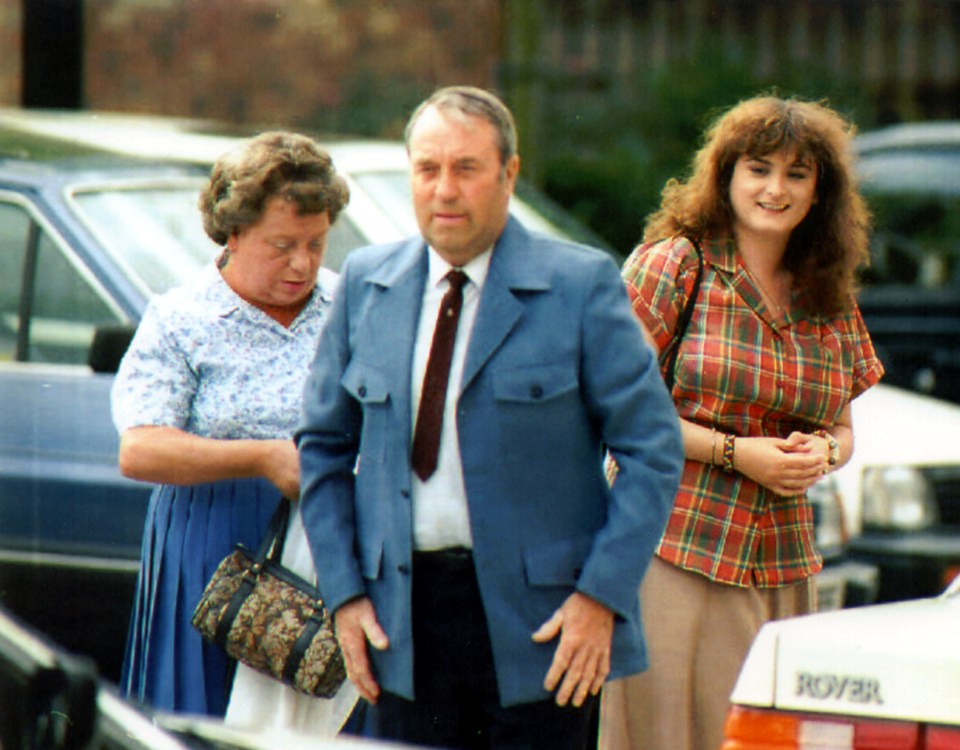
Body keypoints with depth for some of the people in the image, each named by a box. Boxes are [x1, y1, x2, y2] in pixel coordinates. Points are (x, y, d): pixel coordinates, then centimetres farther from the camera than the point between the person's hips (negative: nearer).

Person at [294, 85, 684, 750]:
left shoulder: (581, 285, -4)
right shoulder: (365, 284, 8)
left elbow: (653, 450, -4)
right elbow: (324, 446, 14)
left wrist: (601, 595, -12)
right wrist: (344, 592, 4)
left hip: (540, 620, -3)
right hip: (404, 618, 3)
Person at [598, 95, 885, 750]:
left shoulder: (831, 304, 14)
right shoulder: (672, 265, -3)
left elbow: (843, 431, 22)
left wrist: (820, 452, -2)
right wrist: (736, 452, -13)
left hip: (782, 567, 5)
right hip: (673, 554, -5)